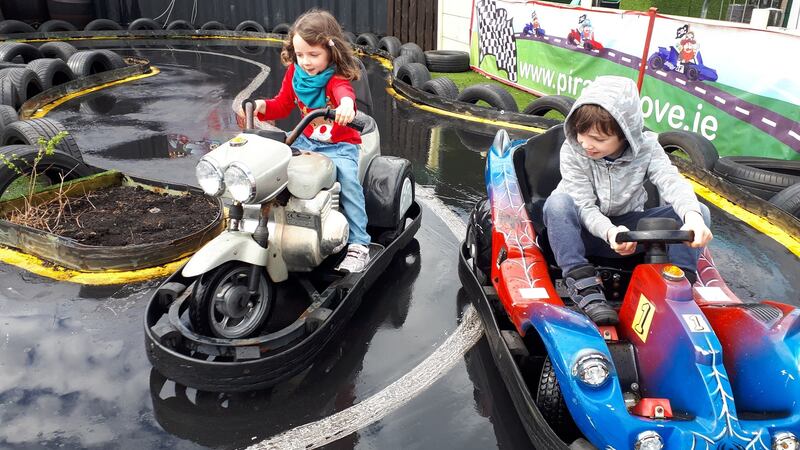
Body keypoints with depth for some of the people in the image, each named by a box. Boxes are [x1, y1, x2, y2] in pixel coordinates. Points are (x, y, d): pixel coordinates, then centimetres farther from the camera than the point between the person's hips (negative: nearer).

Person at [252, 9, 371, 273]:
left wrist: (346, 104, -66)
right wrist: (264, 107, -11)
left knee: (348, 179, -28)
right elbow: (283, 104, 11)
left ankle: (359, 245, -22)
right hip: (307, 141, 6)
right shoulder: (294, 73, 2)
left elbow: (343, 91, -41)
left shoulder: (336, 78, -16)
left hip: (340, 145, -6)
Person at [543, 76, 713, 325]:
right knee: (558, 202, -36)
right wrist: (609, 232, -43)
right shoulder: (572, 150, -18)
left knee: (700, 211, -16)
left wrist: (692, 216, -50)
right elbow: (585, 207, -22)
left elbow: (672, 182, -28)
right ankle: (584, 287, -36)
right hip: (590, 231, -2)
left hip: (628, 228, 2)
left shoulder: (646, 148, -12)